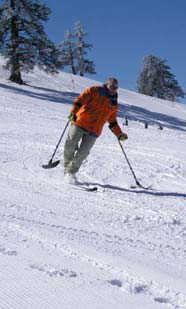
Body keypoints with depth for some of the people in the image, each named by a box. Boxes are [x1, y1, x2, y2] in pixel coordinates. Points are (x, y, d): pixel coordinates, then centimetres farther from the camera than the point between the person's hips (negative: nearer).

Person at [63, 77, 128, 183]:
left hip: (94, 131, 3)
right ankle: (67, 166, 19)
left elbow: (113, 121, 25)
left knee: (83, 153, -8)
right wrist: (73, 112, -20)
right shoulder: (94, 91, 1)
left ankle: (71, 172, 7)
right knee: (71, 145, -8)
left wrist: (119, 134, 18)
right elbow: (80, 100, -7)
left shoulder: (114, 104, 16)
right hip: (80, 123, -3)